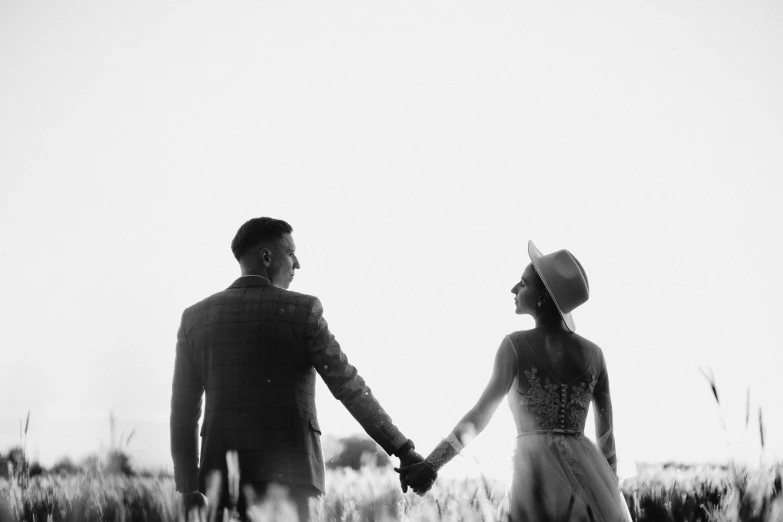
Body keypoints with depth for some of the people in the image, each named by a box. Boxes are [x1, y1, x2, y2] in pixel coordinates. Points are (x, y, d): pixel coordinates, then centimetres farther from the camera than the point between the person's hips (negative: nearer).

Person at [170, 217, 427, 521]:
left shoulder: (194, 317, 9)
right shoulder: (301, 310, -2)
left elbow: (183, 413, 9)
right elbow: (349, 387, -4)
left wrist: (188, 491, 14)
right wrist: (403, 450, 1)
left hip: (221, 477, 3)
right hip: (288, 478, -3)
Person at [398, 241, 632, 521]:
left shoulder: (516, 345, -1)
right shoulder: (593, 353, 9)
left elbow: (480, 414, -5)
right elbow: (606, 434, 12)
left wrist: (430, 464, -1)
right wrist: (609, 496, 22)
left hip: (537, 470, -3)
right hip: (587, 472, 3)